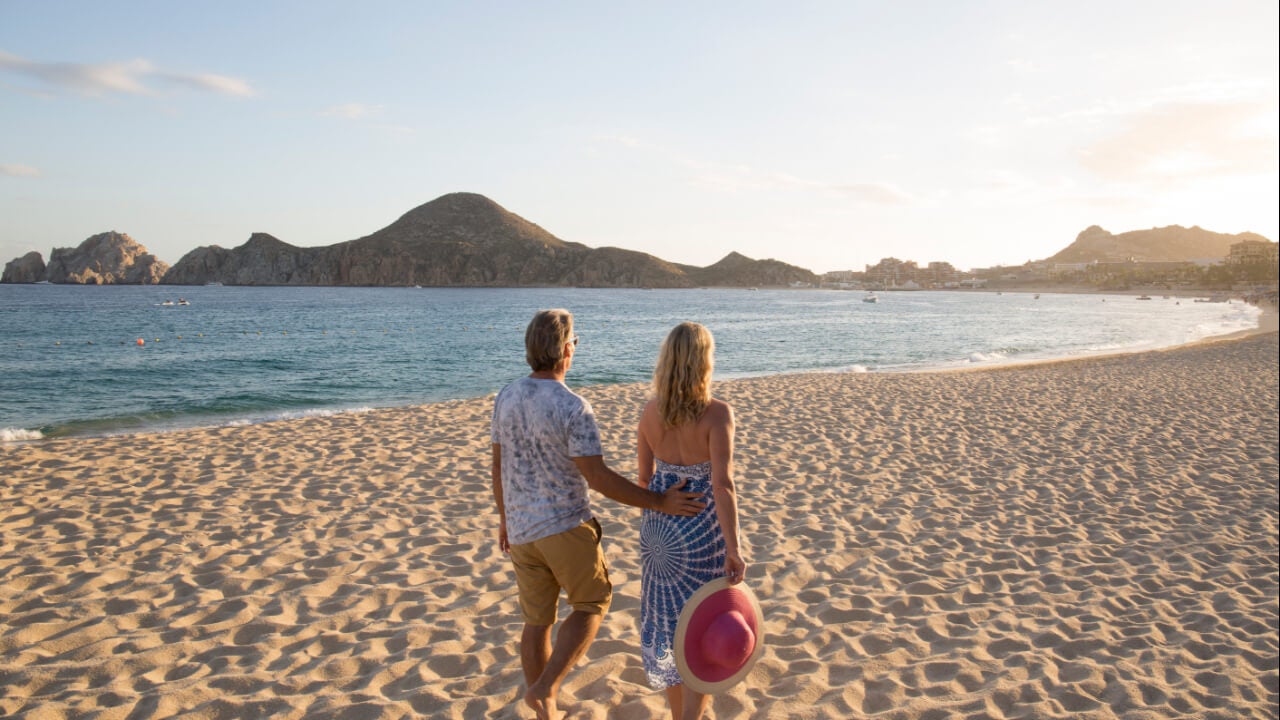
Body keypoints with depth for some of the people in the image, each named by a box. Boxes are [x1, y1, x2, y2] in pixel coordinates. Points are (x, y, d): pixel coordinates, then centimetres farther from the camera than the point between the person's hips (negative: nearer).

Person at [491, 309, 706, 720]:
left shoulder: (506, 398, 1)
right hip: (566, 527, -6)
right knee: (592, 604, 15)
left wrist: (504, 518, 22)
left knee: (537, 619, 16)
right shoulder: (573, 408, -20)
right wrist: (660, 503, -17)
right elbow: (599, 479, -21)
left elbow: (498, 466, 9)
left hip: (522, 528, 6)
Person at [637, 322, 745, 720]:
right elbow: (723, 484, -25)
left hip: (660, 525, 5)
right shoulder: (717, 413, -19)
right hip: (703, 529, -5)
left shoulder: (651, 411, -3)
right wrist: (733, 548, -24)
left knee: (668, 623, 19)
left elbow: (645, 476, 5)